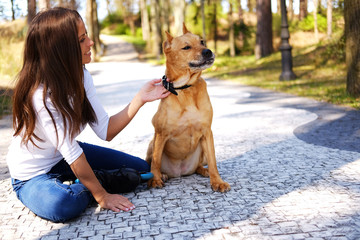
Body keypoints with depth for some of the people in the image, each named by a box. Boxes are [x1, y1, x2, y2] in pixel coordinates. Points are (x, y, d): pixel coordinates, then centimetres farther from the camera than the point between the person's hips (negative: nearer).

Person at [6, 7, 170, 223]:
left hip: (65, 157, 7)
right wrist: (102, 196, -23)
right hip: (32, 175, -6)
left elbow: (105, 130, -11)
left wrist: (140, 98, -19)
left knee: (141, 169, 2)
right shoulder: (40, 94, -32)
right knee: (62, 204, -41)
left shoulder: (80, 76, -8)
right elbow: (72, 154, -29)